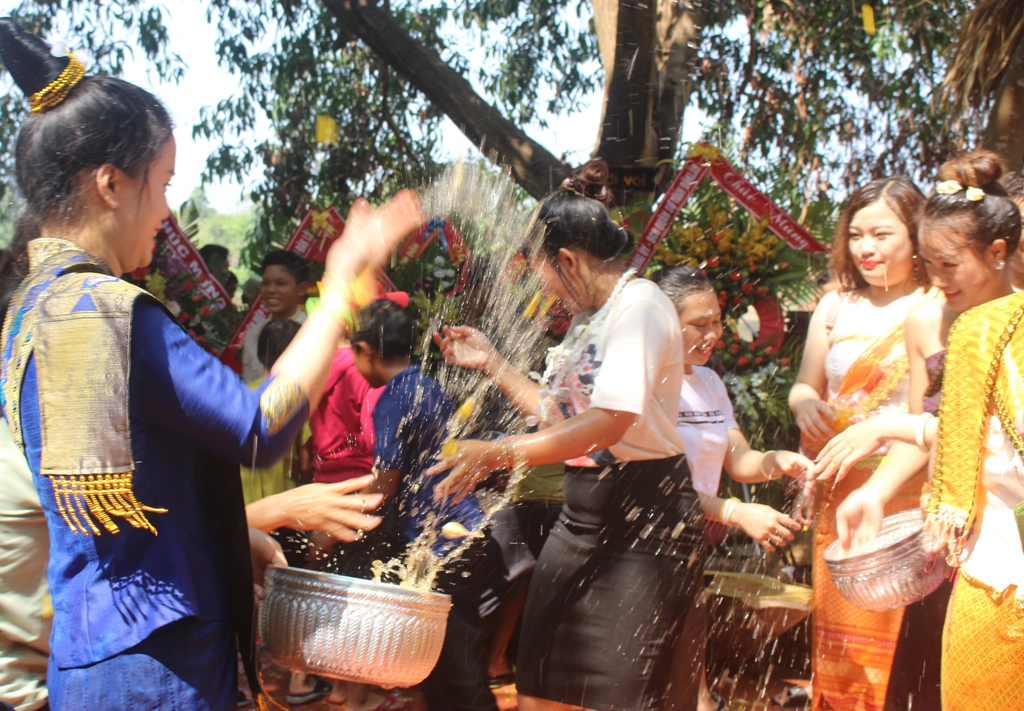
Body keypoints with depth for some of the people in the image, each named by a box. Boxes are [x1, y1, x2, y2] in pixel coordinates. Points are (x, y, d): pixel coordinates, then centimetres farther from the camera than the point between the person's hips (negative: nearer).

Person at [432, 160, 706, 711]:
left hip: (645, 519, -9)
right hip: (583, 514, 9)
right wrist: (492, 364, 15)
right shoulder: (587, 317, 16)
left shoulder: (638, 304, -14)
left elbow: (611, 422, -26)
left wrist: (502, 454, -31)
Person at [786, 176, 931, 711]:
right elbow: (805, 386, 19)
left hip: (910, 499, -4)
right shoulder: (835, 308, 10)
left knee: (902, 643, -2)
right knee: (837, 637, 10)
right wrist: (805, 403, -4)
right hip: (839, 500, 4)